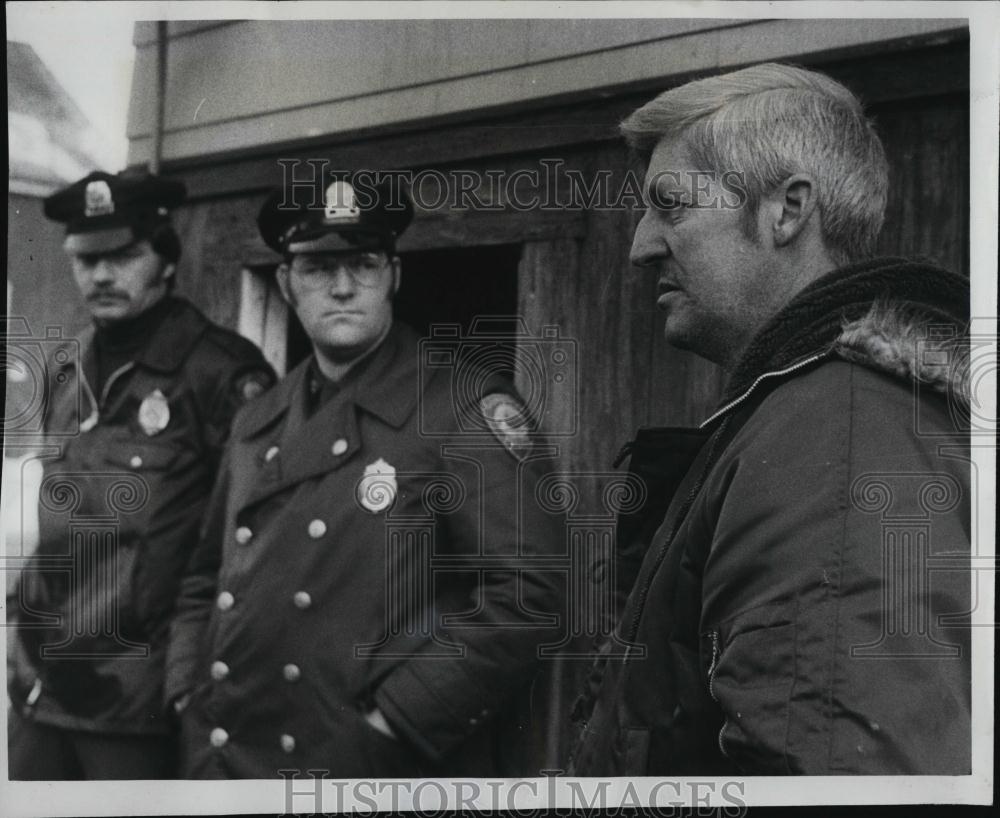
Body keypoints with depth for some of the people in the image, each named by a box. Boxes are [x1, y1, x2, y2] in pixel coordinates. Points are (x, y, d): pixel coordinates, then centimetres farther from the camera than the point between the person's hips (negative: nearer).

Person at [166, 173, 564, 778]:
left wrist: (389, 728, -18)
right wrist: (190, 699, 4)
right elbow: (206, 581, 18)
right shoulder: (258, 425, 10)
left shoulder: (468, 409, -9)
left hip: (381, 773, -5)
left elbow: (525, 594, -17)